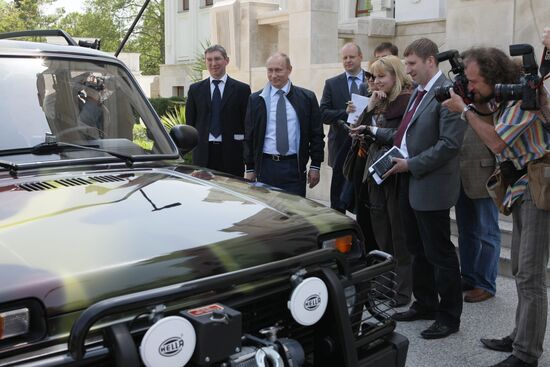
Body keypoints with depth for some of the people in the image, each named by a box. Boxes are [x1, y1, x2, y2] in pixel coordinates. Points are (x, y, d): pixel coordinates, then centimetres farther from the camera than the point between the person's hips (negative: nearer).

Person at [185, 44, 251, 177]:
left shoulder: (241, 89, 4)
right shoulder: (195, 89, 11)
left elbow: (248, 122, 3)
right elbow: (190, 121, 14)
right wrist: (194, 143, 4)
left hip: (231, 153, -1)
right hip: (203, 153, 2)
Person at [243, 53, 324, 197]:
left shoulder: (307, 98, 2)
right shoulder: (256, 99, 5)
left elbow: (316, 133, 5)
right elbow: (249, 136, 7)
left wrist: (315, 166, 1)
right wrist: (250, 168, 5)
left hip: (294, 167, -1)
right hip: (265, 167, 1)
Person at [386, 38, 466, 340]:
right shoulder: (418, 92, 13)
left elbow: (450, 144, -22)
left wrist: (411, 164, -18)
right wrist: (373, 132, 7)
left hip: (431, 185, -9)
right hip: (410, 182, 9)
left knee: (439, 253, 2)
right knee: (418, 250, 18)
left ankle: (449, 316, 17)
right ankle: (425, 304, 33)